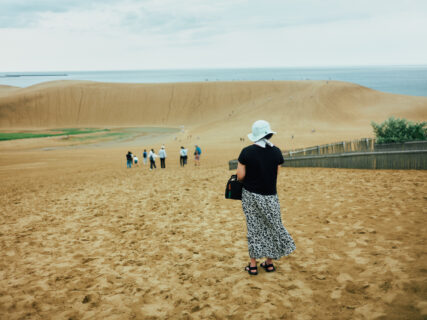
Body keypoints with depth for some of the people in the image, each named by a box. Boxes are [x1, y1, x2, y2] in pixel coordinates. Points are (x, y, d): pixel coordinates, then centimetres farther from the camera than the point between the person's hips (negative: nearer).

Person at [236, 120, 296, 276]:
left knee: (253, 228, 8)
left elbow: (240, 176, -10)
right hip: (269, 196, 1)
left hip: (250, 195, -1)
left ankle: (253, 265, 14)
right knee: (270, 227, 14)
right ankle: (269, 262, 24)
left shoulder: (247, 152, -11)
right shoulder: (276, 152, -5)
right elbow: (276, 174, 1)